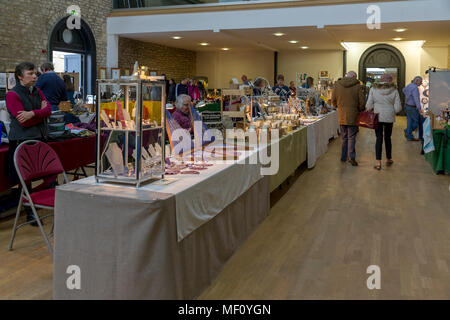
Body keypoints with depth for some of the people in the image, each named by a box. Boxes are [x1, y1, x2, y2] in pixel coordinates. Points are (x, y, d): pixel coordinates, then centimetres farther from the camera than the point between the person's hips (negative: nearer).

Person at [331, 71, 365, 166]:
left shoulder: (337, 84, -1)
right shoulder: (357, 86, -9)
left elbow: (333, 100, 3)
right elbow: (362, 102, -7)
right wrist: (360, 110, 10)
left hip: (341, 116, 3)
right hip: (353, 115, -3)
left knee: (344, 137, 14)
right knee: (351, 137, 3)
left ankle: (344, 157, 21)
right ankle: (351, 156, -8)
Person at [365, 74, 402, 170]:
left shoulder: (373, 89, -3)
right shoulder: (394, 90, -3)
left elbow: (369, 105, -5)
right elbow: (398, 107, -3)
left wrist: (369, 109, 15)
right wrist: (393, 111, 17)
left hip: (377, 117, -1)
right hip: (389, 118, 1)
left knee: (379, 138, 3)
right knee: (387, 138, 16)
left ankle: (378, 162, -4)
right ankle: (389, 159, 30)